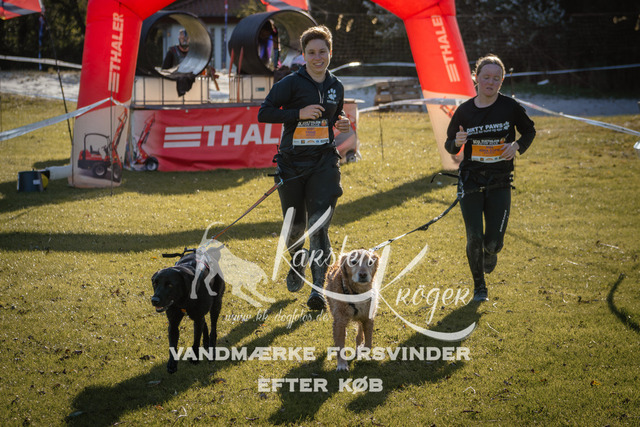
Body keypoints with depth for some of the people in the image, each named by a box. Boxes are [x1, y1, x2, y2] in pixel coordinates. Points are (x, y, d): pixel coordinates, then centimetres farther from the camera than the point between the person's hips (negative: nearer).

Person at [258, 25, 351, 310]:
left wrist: (341, 122, 3)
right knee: (295, 225, 13)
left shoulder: (336, 86, 8)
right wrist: (300, 113, -20)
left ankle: (318, 289, -11)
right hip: (292, 162, -1)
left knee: (319, 225, -11)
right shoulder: (290, 83, -7)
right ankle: (297, 264, 45)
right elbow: (263, 113, -11)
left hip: (324, 162, 2)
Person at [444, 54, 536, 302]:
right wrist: (456, 142, -17)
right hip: (470, 181, 0)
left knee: (494, 241, -1)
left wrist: (517, 146, -10)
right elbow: (449, 146, 7)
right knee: (474, 238, -1)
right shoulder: (464, 111, -2)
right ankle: (479, 287, 20)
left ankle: (490, 254, 39)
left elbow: (529, 131, 10)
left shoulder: (510, 107, -5)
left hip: (500, 182, 0)